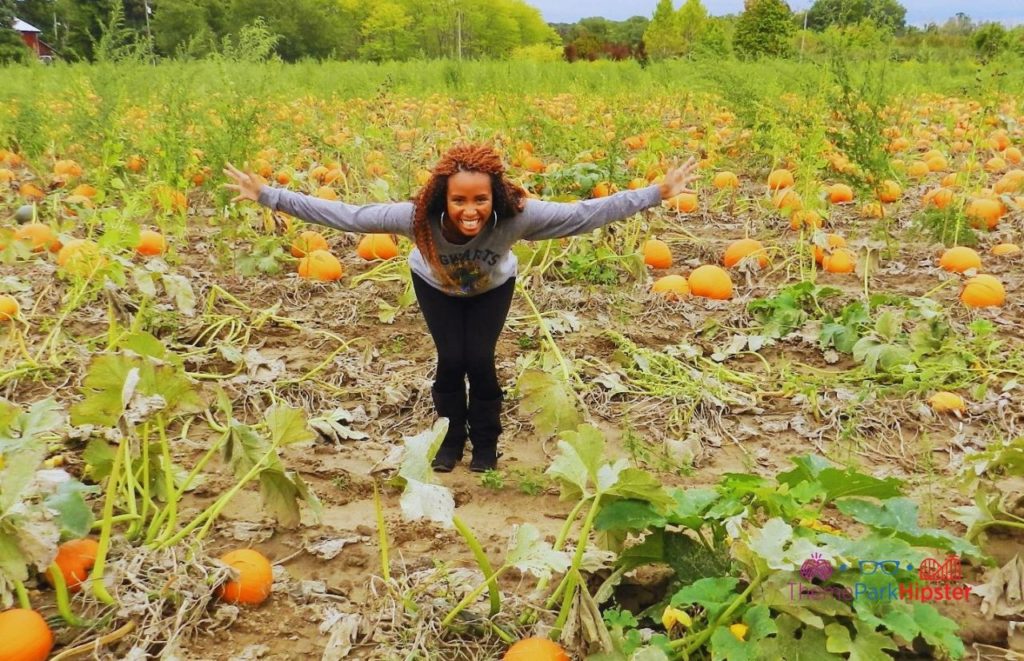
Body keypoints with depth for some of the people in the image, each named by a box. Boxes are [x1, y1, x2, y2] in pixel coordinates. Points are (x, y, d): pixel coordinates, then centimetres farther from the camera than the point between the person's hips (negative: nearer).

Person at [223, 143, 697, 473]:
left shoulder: (516, 216, -43)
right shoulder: (418, 218, -43)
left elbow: (585, 214, -39)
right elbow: (344, 214, -38)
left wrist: (657, 193, -41)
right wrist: (268, 196, -40)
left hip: (492, 288, 0)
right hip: (435, 286, 0)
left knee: (480, 361, -11)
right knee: (451, 360, -9)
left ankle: (486, 444, 15)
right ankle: (451, 438, 19)